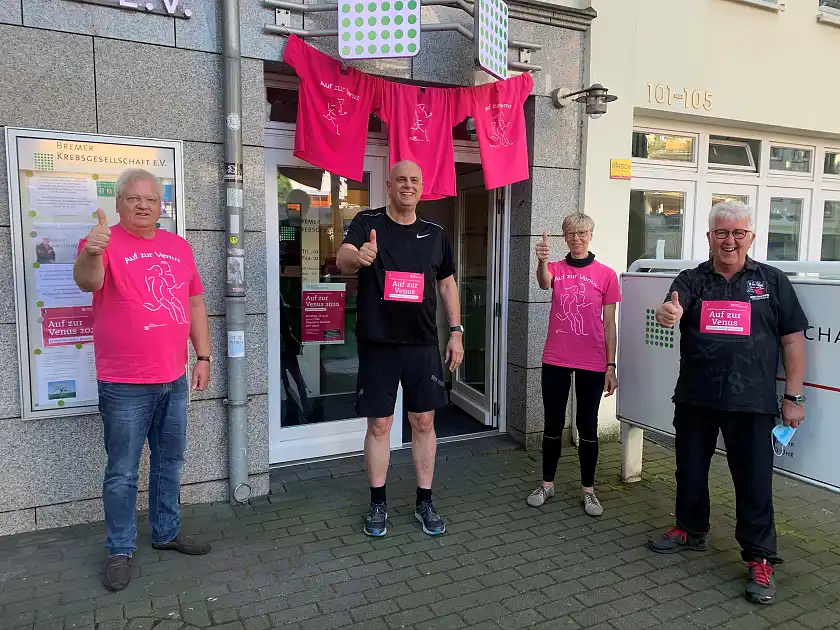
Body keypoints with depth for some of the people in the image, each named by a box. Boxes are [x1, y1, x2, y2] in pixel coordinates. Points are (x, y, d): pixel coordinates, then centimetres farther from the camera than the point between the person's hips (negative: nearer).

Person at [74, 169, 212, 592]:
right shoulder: (106, 243, -8)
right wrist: (91, 254, -50)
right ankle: (121, 549, 23)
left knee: (169, 462, 18)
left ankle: (167, 532, 34)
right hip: (124, 386, -5)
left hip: (174, 380, 6)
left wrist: (203, 356, 7)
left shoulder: (178, 247, 8)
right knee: (122, 472, 6)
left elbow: (195, 302, 12)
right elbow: (86, 281, -28)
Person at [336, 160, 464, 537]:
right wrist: (358, 257, -46)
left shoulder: (434, 234, 8)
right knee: (379, 425, 5)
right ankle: (378, 504, 23)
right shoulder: (367, 223, -3)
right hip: (378, 344, -3)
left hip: (423, 344, 3)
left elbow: (447, 283, 15)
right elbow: (343, 260, -21)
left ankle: (425, 502, 24)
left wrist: (456, 331, 7)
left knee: (424, 422, 9)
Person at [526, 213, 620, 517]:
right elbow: (544, 282, -23)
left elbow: (609, 324, 1)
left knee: (587, 425, 8)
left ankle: (588, 489, 22)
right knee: (553, 423, 9)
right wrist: (542, 261, -45)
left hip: (592, 363, -1)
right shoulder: (556, 269, 3)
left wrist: (611, 366, -2)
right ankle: (547, 483, 24)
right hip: (556, 360, 1)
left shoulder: (606, 275, 0)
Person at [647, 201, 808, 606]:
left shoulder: (772, 281, 3)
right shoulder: (692, 280, 4)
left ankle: (760, 558, 20)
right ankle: (691, 531, 37)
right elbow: (671, 310, -16)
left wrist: (793, 397, -1)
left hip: (751, 402, -2)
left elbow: (792, 340, 3)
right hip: (695, 398, 2)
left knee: (754, 481, 3)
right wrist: (667, 314, -41)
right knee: (690, 470, 15)